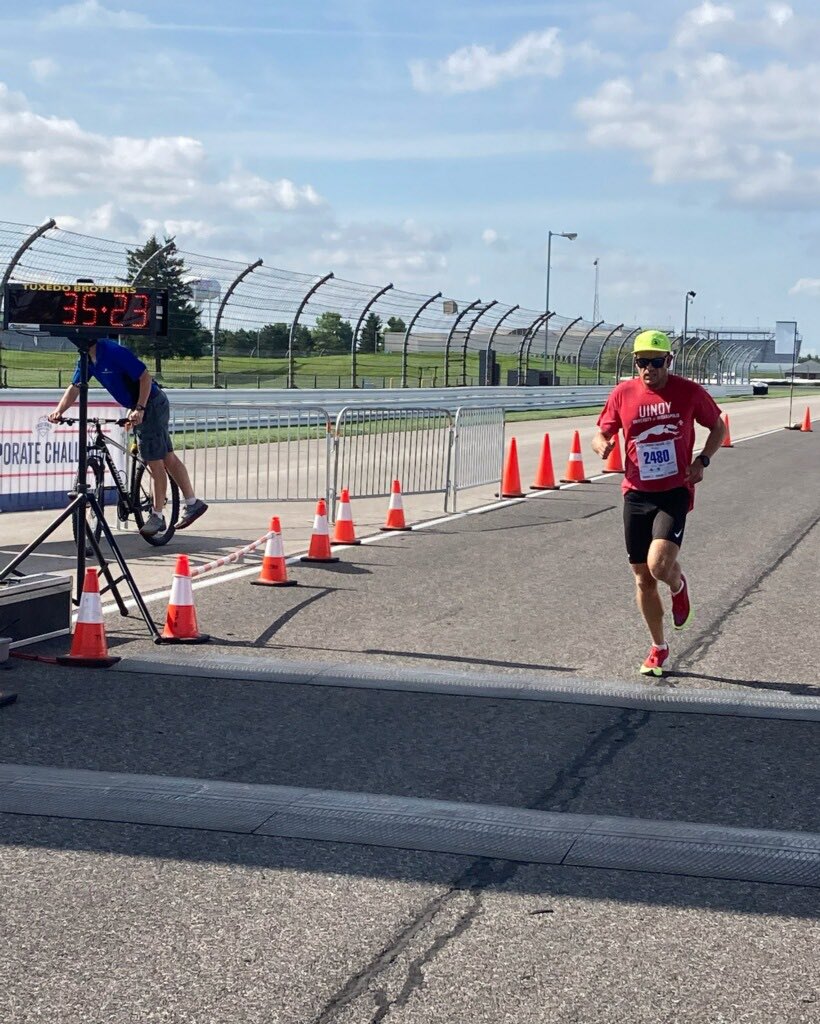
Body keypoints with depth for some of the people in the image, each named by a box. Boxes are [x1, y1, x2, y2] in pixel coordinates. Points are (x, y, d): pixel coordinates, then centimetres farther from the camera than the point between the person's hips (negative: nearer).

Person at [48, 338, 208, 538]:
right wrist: (59, 411, -15)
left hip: (151, 405, -9)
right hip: (136, 406, 9)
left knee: (154, 461, -4)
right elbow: (74, 388, 1)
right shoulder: (86, 360, 2)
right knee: (167, 457, 12)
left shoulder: (113, 351, -24)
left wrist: (140, 409, -28)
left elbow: (145, 377, -23)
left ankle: (157, 516, 2)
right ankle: (193, 504, 18)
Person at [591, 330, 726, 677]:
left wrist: (703, 460, -6)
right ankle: (659, 648, 27)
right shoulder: (622, 394, -1)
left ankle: (679, 586, 16)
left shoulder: (689, 391, -4)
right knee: (643, 579, 8)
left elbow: (718, 427, 11)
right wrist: (601, 445, -16)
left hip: (674, 492, -3)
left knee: (659, 565, -23)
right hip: (636, 494, 3)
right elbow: (601, 434, 9)